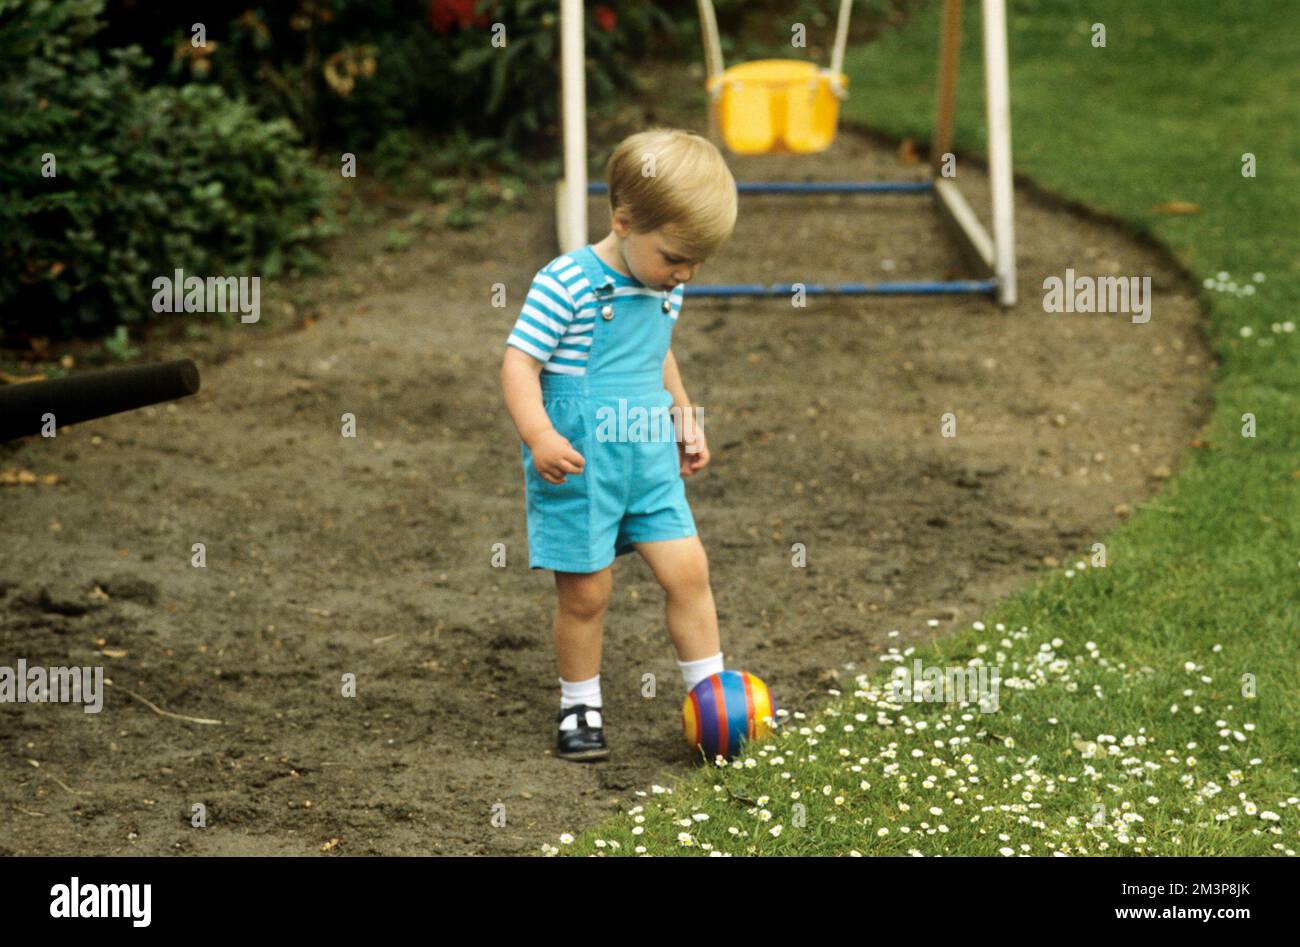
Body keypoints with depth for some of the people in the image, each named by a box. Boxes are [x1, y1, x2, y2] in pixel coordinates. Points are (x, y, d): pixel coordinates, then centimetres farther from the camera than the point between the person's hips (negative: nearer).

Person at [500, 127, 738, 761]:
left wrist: (685, 419, 24)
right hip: (577, 465, -6)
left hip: (648, 460, 6)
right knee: (586, 590, 1)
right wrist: (539, 435, -29)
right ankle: (579, 708, 18)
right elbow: (519, 363, -17)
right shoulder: (567, 284, -17)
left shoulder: (664, 290, 7)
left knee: (687, 568, 1)